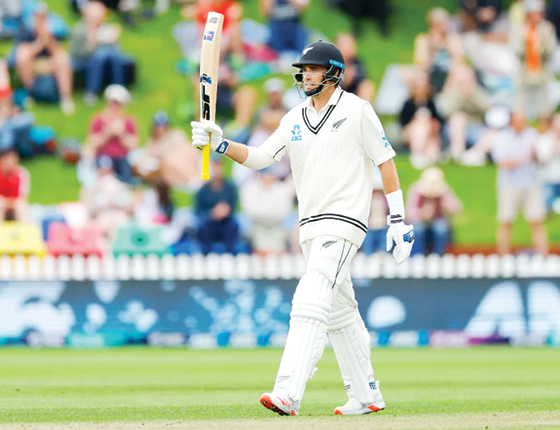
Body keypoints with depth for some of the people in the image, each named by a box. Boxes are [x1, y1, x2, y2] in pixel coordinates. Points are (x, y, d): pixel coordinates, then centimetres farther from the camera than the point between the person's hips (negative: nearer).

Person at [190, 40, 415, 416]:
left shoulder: (357, 111, -4)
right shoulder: (295, 120, 13)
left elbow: (385, 161, -3)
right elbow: (260, 157, 6)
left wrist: (398, 219, -7)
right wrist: (220, 144, -12)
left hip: (344, 220, -8)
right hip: (311, 226, 8)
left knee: (310, 301, -20)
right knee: (339, 311, 13)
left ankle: (288, 395, -31)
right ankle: (366, 396, 23)